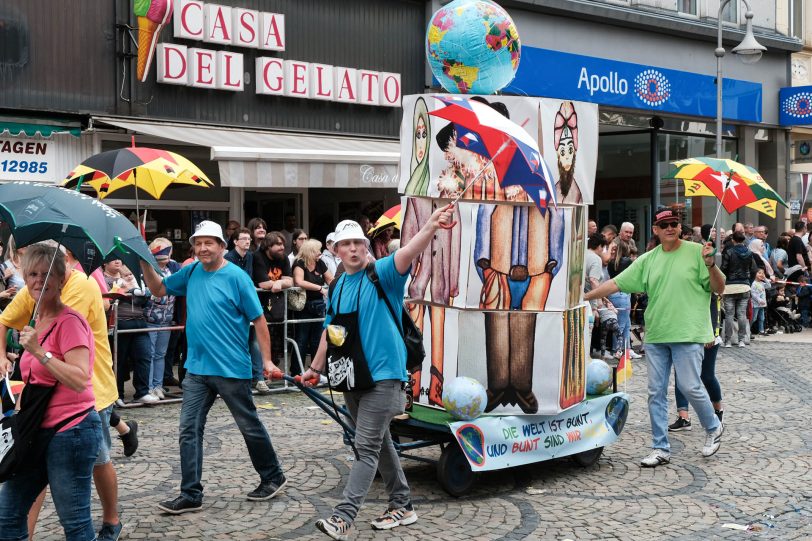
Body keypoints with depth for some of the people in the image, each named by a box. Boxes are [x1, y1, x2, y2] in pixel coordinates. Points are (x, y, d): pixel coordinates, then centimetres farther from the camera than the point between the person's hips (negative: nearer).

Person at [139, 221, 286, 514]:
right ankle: (191, 495, 10)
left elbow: (259, 320, -10)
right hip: (197, 368, 6)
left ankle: (273, 477, 28)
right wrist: (145, 263, 0)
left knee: (250, 426, 9)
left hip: (231, 368, -5)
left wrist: (267, 360, -13)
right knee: (189, 431, 3)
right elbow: (159, 288, 17)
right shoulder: (191, 272, 5)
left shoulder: (236, 277, -12)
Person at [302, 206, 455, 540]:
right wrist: (316, 367, 24)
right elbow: (330, 330, 21)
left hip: (383, 375, -8)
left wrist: (431, 226, -47)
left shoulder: (381, 274, -9)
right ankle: (402, 506, 27)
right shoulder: (338, 287, 10)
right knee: (378, 443, 15)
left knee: (366, 447, -9)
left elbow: (407, 254, -29)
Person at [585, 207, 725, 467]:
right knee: (656, 393, 5)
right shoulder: (647, 260, 9)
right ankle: (660, 449, 14)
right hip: (656, 336, 5)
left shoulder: (696, 252, -2)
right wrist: (583, 297, 4)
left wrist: (710, 265, -18)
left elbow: (719, 289, -1)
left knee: (690, 387, -5)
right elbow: (615, 284, 9)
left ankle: (713, 428, 24)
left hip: (688, 334, -4)